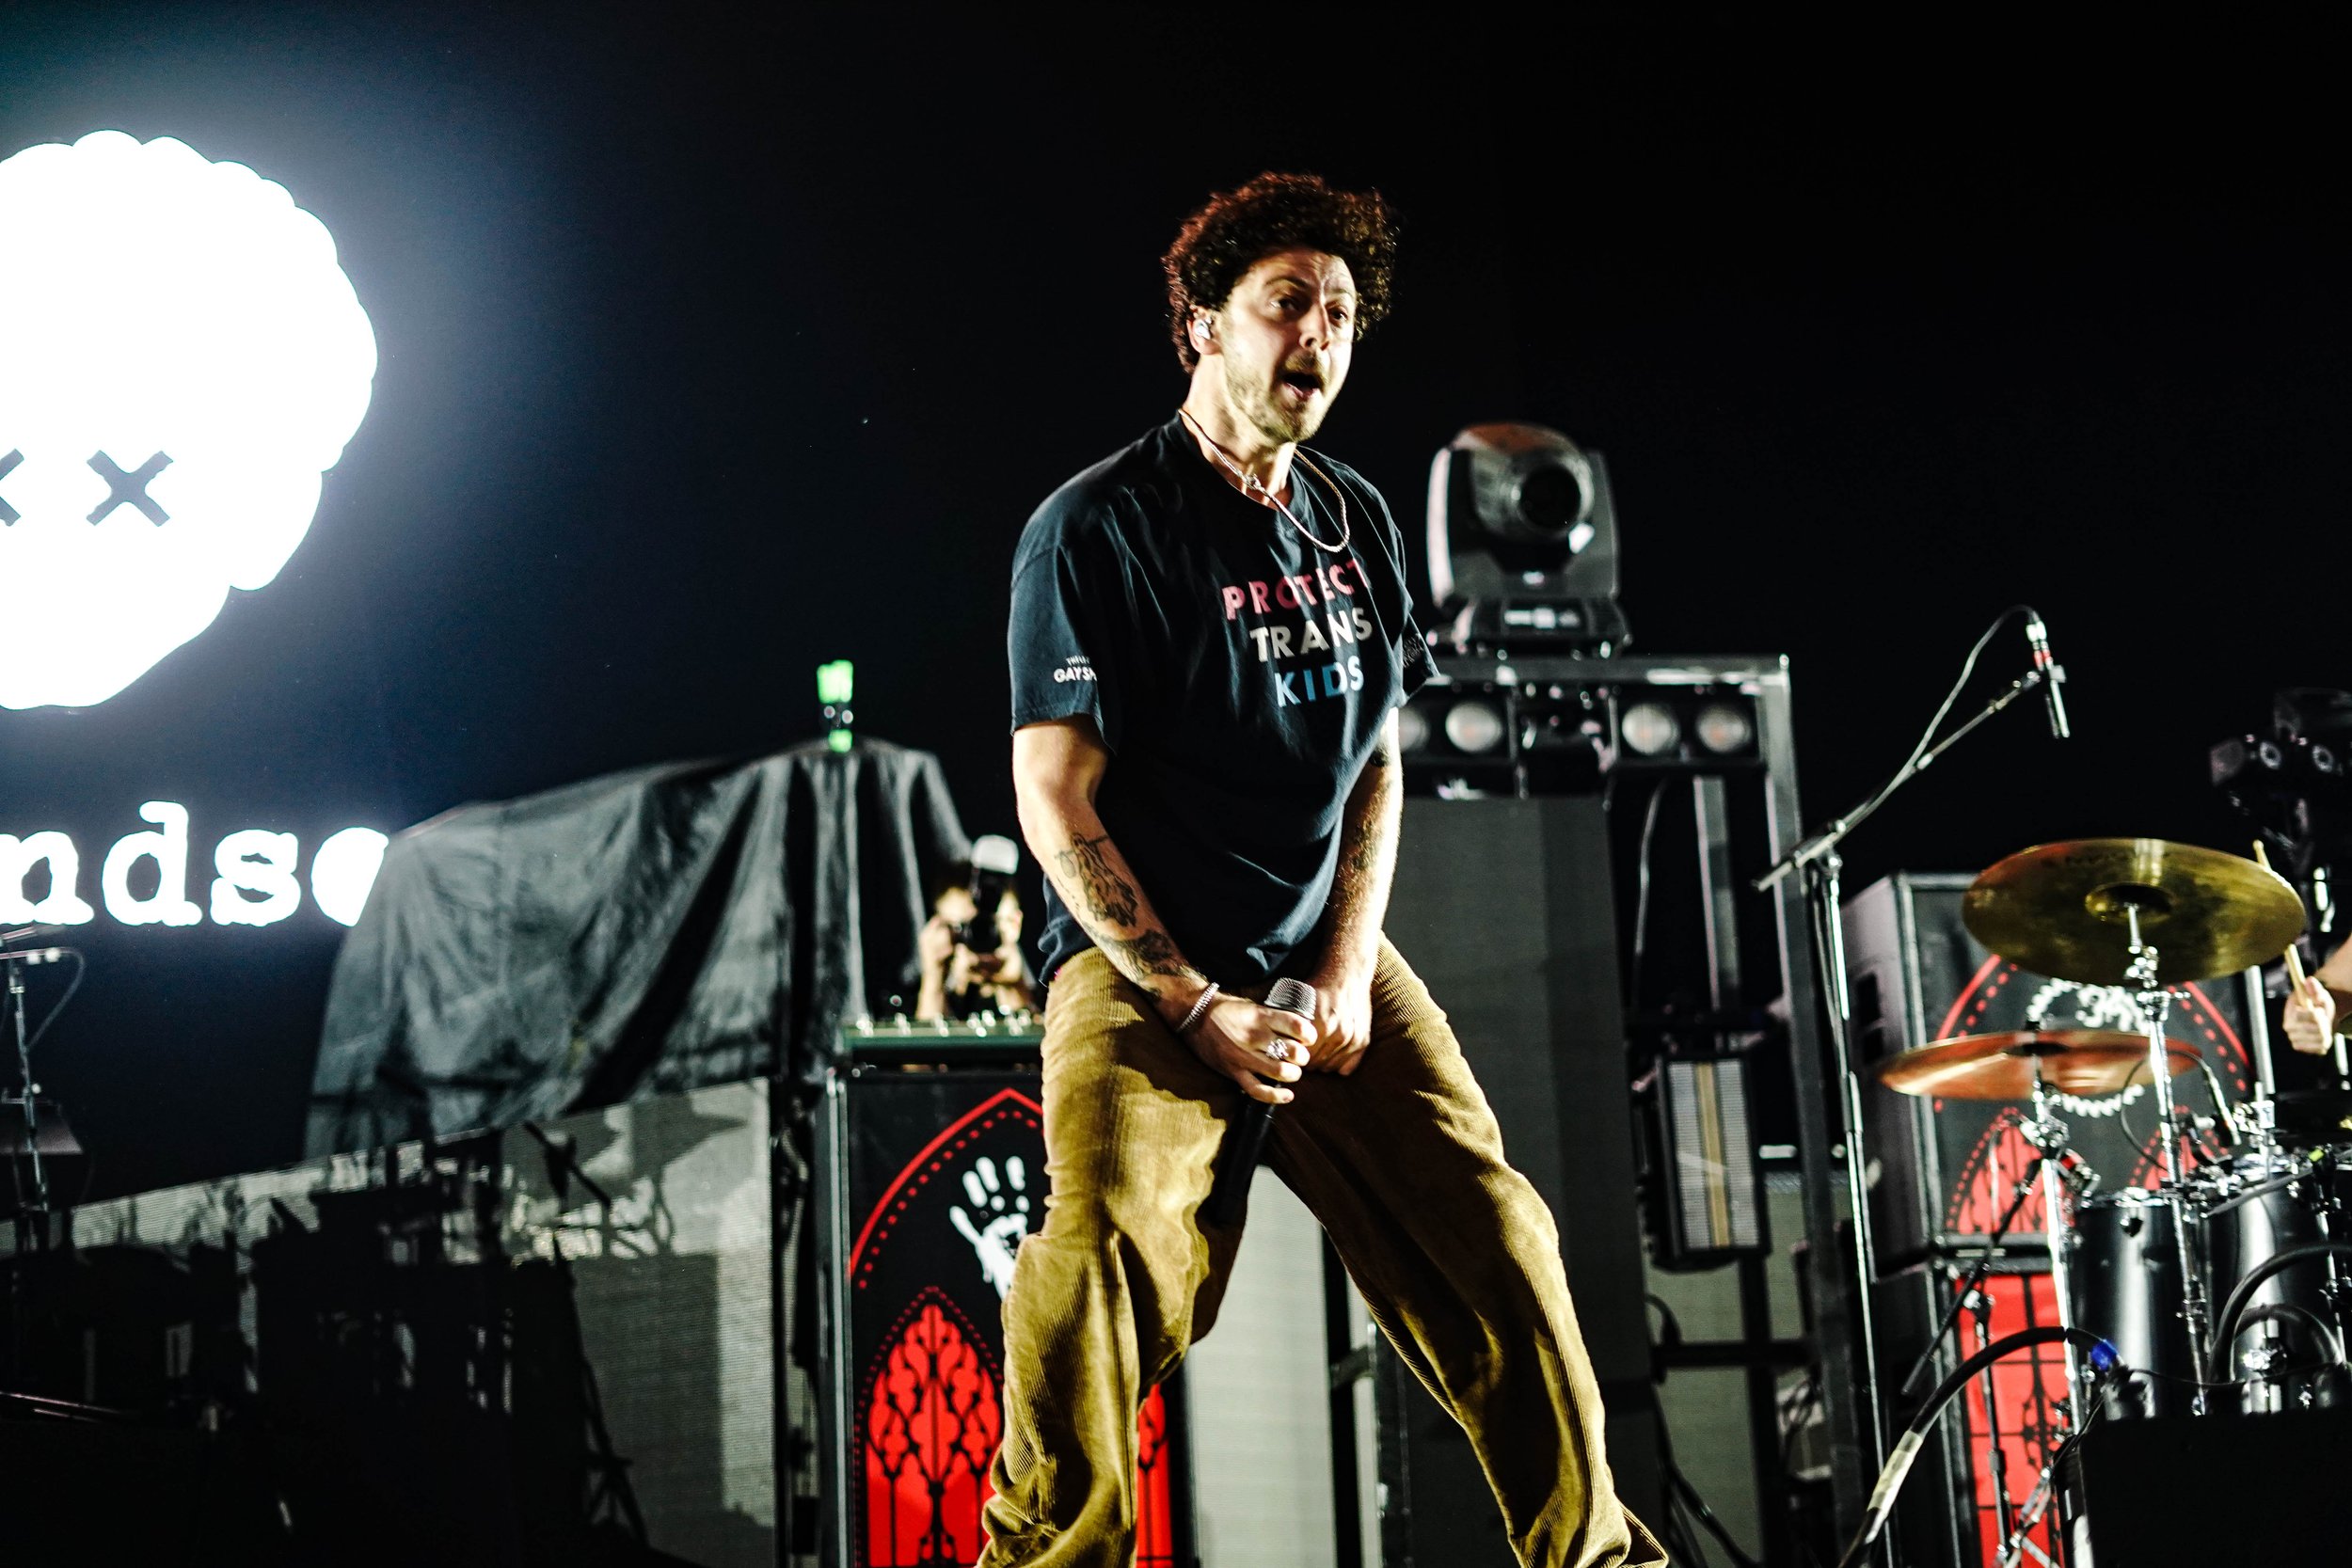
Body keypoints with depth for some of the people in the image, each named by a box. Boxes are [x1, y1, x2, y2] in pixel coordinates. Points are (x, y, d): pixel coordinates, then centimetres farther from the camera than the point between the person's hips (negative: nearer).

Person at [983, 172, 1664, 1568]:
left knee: (1493, 1233, -4)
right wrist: (1200, 1008, -16)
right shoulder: (1097, 530, -9)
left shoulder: (1356, 523, 11)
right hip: (1144, 968, -5)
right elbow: (1058, 801, -12)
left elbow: (1378, 763, 14)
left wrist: (1346, 971, -1)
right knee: (1111, 1253, -27)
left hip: (1328, 953, 6)